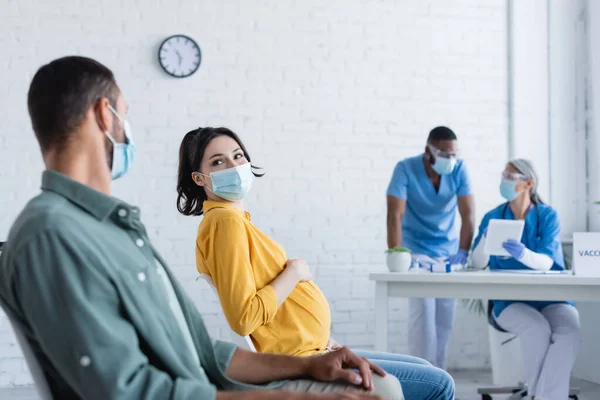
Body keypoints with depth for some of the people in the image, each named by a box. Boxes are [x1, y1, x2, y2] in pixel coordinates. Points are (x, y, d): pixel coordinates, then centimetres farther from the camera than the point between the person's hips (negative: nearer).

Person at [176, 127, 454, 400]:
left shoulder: (235, 219, 12)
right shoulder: (225, 220, -18)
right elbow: (244, 317, -28)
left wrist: (320, 341, 8)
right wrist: (294, 273, -15)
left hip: (306, 353, 10)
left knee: (425, 370, 21)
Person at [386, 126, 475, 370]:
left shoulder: (459, 169, -9)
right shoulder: (405, 169, -17)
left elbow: (468, 215, -12)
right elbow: (394, 216, -24)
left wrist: (462, 252, -23)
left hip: (449, 252, 4)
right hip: (417, 252, -3)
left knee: (445, 318, 3)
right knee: (423, 312, -16)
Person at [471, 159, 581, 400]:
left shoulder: (548, 216, 1)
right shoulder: (493, 217, 4)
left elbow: (546, 262, -12)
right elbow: (478, 263, -3)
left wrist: (523, 253, -34)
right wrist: (486, 238, -23)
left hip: (550, 296, 0)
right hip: (510, 299, 0)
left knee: (570, 332, -31)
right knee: (537, 330, -32)